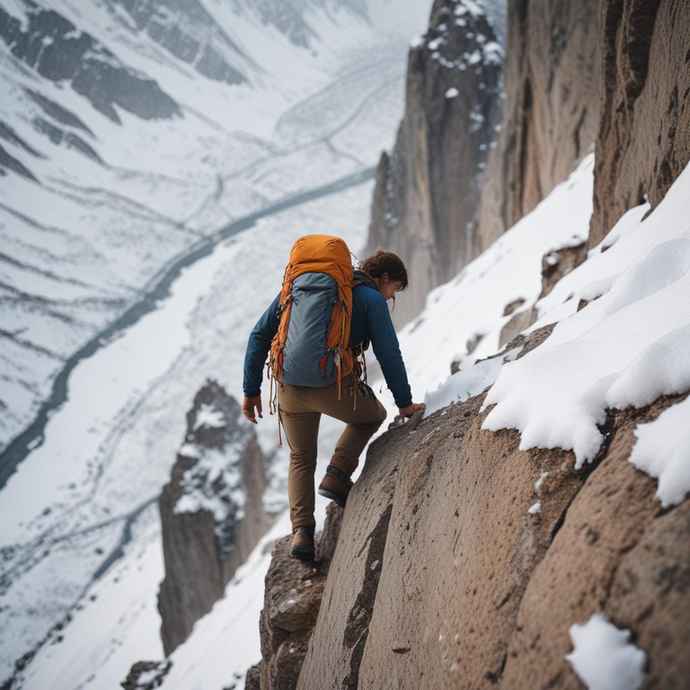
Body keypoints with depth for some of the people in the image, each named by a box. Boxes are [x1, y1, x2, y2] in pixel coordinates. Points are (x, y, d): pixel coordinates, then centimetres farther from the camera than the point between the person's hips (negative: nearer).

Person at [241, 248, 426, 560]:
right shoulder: (371, 299, 5)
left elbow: (260, 335, 15)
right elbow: (389, 354, 0)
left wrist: (251, 389, 18)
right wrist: (404, 402, 11)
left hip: (290, 388, 4)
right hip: (336, 387, -4)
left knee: (301, 460, 25)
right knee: (372, 415, 30)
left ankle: (302, 530, 7)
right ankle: (338, 474, 12)